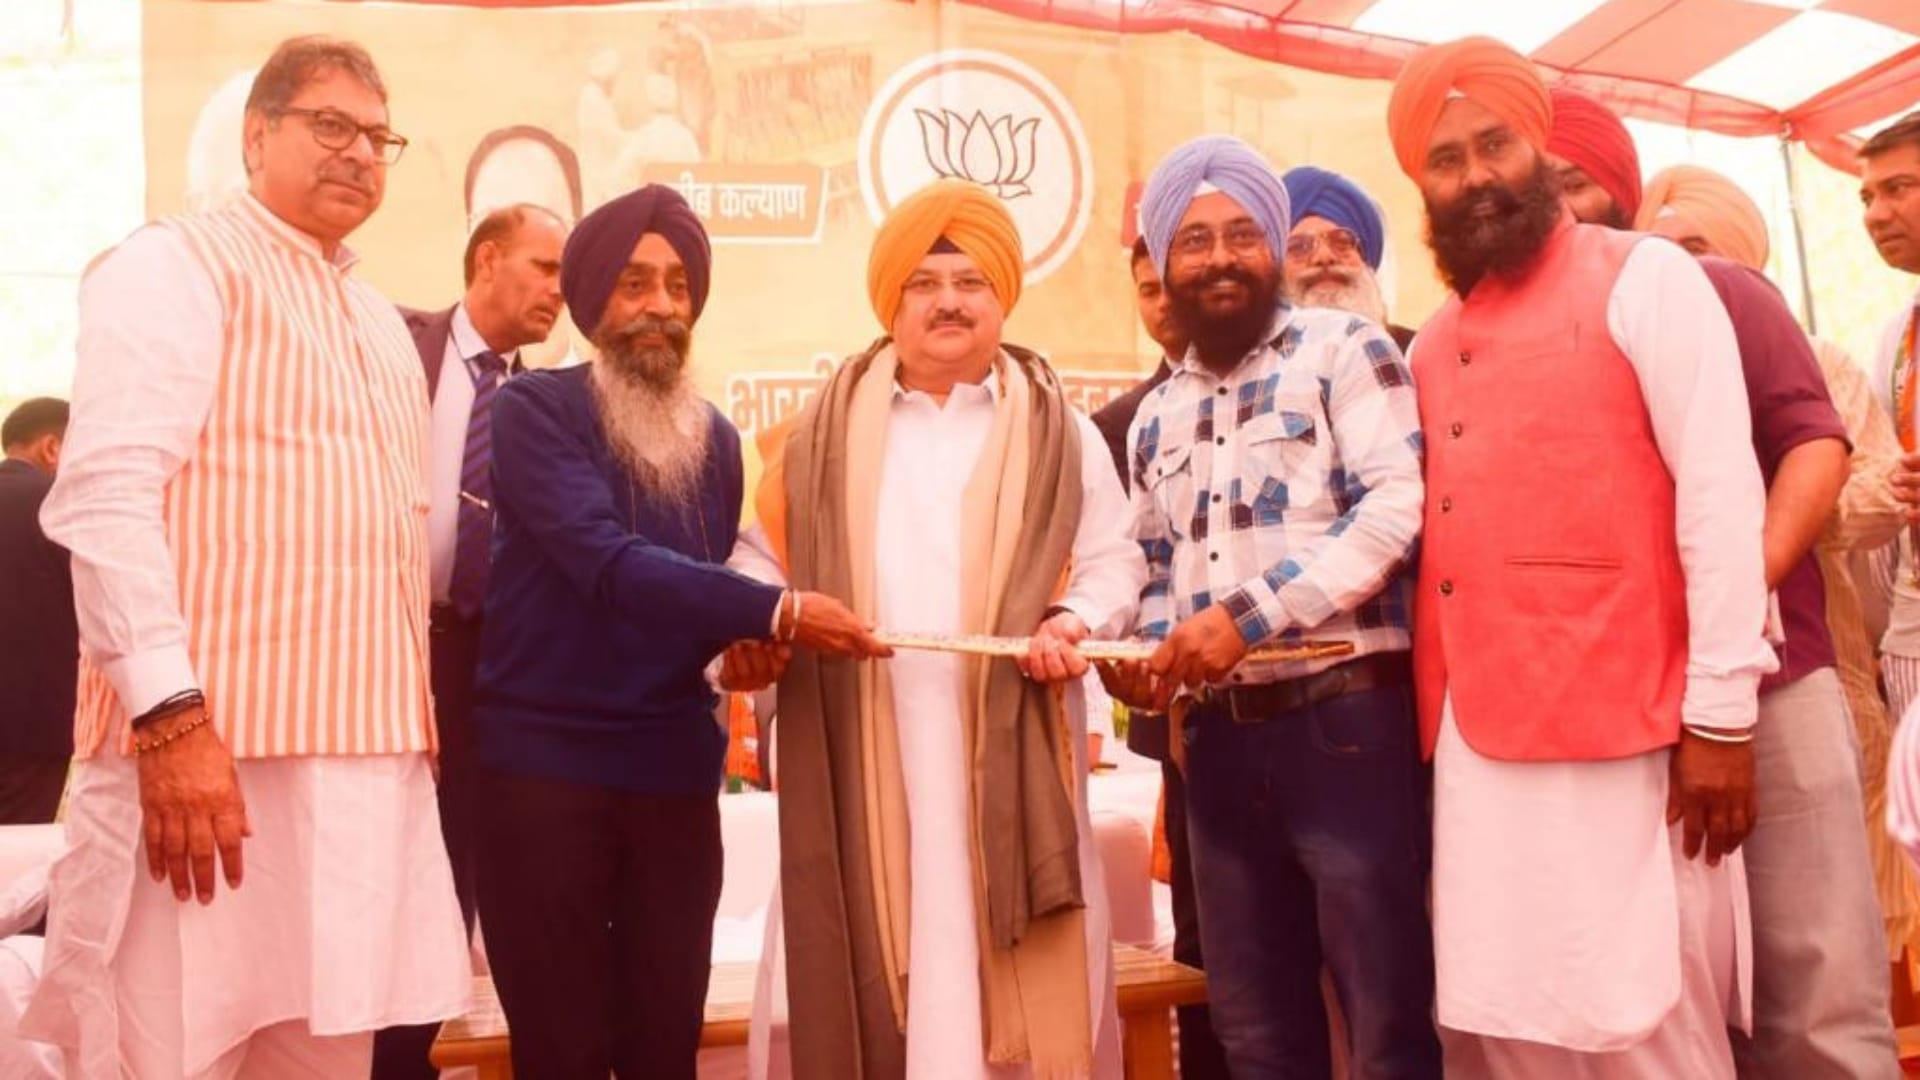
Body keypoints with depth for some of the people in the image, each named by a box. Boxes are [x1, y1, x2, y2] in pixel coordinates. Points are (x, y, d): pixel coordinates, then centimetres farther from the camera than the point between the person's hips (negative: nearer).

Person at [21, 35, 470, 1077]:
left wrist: (419, 714, 16)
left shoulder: (381, 323, 21)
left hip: (367, 758, 7)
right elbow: (105, 494, -14)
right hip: (212, 747, -7)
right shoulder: (174, 267, -2)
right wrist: (171, 715, -23)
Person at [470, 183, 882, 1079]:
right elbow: (608, 563, -22)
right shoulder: (534, 409, -7)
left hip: (673, 765, 5)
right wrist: (777, 611, -29)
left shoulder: (715, 439, 11)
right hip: (542, 759, -5)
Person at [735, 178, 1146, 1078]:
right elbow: (772, 556, 13)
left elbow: (1113, 563, 6)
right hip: (866, 762, 1)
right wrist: (749, 629, -6)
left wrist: (1073, 624, -13)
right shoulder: (828, 430, 12)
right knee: (875, 983, 3)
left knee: (1020, 986, 0)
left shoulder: (1058, 433, 9)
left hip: (1009, 758, 0)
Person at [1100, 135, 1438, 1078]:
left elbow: (1398, 506, -13)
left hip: (1345, 717, -6)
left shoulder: (1343, 350, -1)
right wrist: (1151, 647, 2)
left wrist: (1251, 614, -18)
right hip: (1220, 736, 6)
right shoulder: (1156, 414, 18)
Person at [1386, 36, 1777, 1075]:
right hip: (1473, 739, 6)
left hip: (1619, 730, -6)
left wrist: (1722, 712, -14)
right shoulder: (1435, 344, 16)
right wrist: (1431, 710, 10)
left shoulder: (1643, 278, -1)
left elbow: (1720, 490, -8)